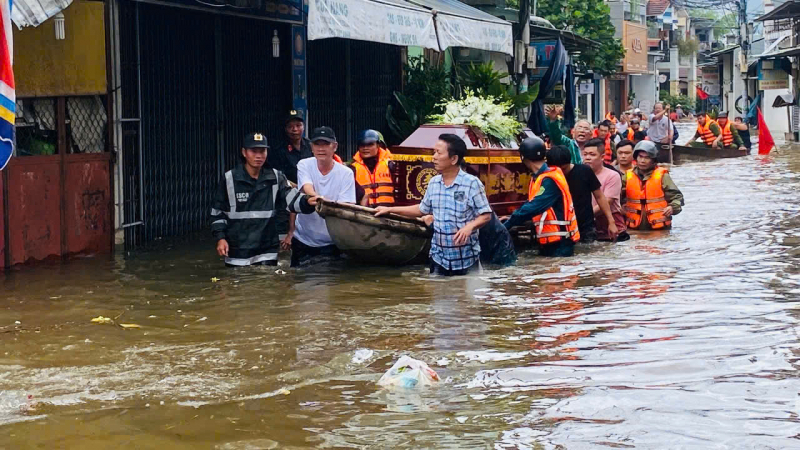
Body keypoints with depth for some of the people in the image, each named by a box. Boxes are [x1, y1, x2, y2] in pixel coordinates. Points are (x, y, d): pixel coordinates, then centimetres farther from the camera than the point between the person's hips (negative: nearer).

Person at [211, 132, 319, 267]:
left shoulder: (275, 177, 2)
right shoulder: (229, 179, -2)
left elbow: (292, 198, -11)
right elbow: (218, 212, 5)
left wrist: (307, 201, -33)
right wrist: (220, 238, -6)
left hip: (267, 252, 1)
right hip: (236, 252, -1)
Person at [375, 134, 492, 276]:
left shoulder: (472, 183, -12)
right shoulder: (433, 183, 6)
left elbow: (486, 215, -9)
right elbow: (422, 209, 21)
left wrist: (470, 226, -28)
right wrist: (390, 209, 20)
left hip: (466, 259, -5)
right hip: (439, 258, 5)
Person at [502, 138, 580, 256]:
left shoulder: (550, 180, -19)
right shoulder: (538, 178, 9)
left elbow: (532, 208, -26)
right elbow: (531, 206, 16)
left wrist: (505, 225, -22)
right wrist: (511, 218, 5)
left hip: (560, 242, -9)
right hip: (549, 242, 9)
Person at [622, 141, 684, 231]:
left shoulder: (662, 176, -4)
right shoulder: (628, 176, 3)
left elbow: (677, 196, -3)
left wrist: (673, 207, -21)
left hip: (659, 227, -2)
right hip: (634, 227, 2)